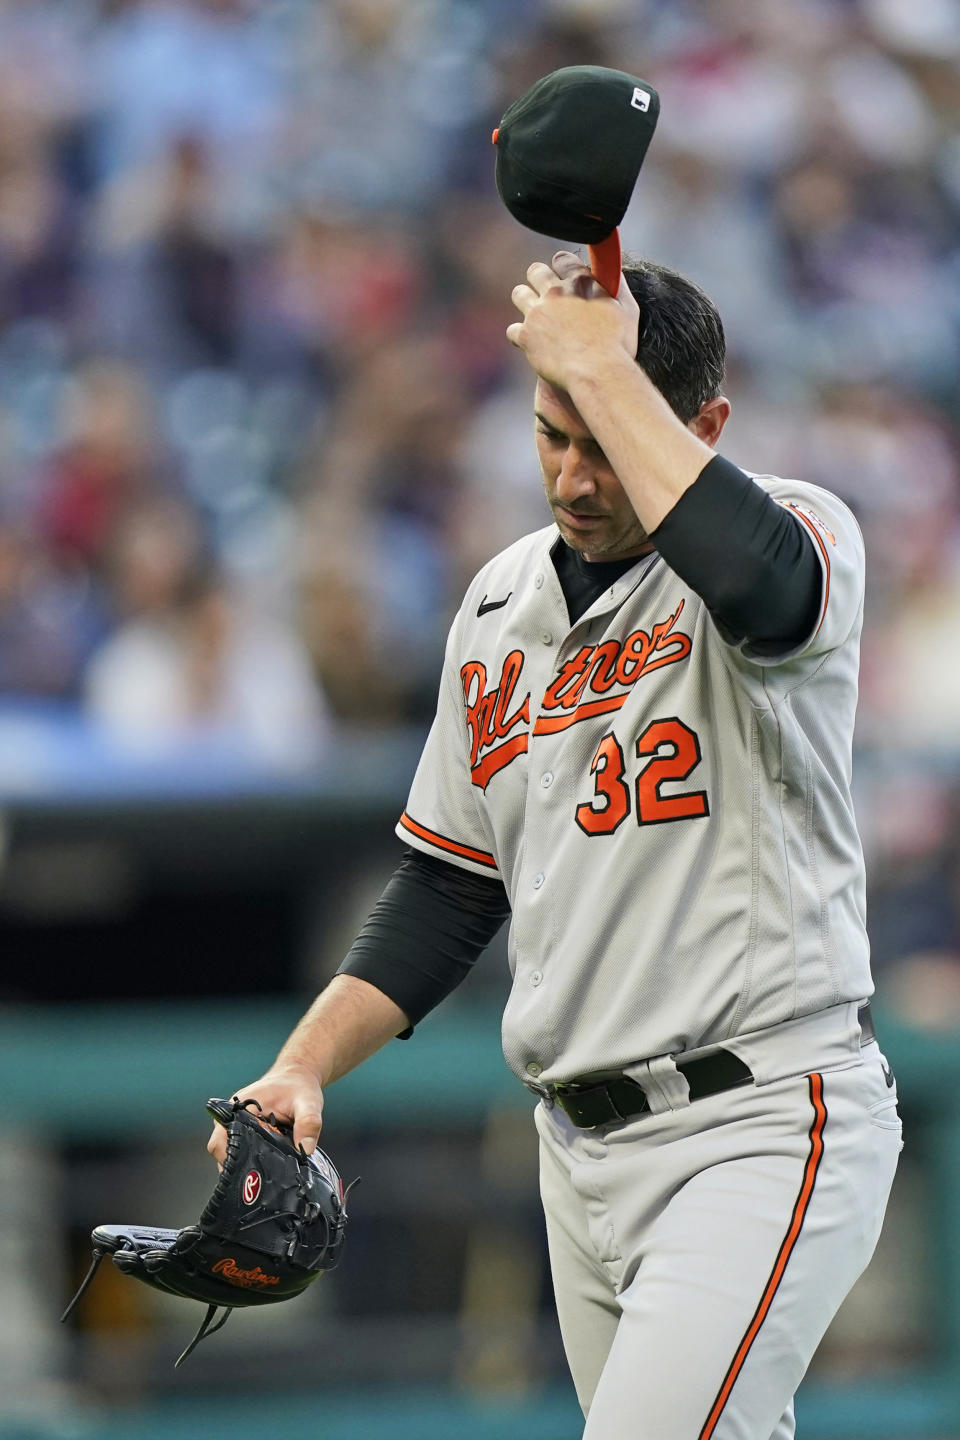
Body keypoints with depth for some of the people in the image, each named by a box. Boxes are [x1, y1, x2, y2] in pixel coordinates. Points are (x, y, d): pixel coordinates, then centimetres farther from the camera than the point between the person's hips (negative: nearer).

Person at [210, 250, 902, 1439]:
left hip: (764, 1129, -7)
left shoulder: (801, 530, -8)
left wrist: (600, 365, -24)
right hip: (583, 1151, 7)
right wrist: (302, 1069, 6)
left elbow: (752, 576, -35)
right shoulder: (503, 605, 13)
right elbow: (449, 891, 19)